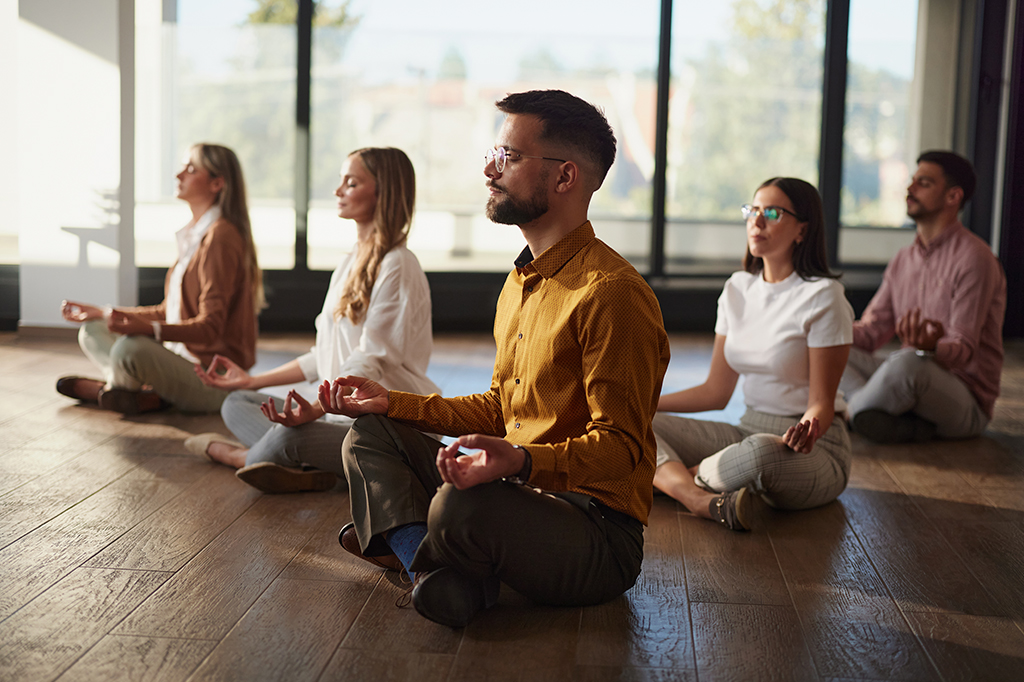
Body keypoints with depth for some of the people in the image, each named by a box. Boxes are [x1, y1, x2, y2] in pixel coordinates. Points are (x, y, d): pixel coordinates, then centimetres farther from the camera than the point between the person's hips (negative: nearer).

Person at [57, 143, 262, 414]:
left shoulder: (221, 236, -17)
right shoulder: (194, 234, 14)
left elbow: (210, 327, -23)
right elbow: (167, 312, 21)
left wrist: (150, 329, -39)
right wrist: (101, 313, 22)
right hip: (185, 360, 10)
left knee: (130, 347, -34)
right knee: (92, 333, 13)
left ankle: (107, 387, -1)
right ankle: (149, 395, -11)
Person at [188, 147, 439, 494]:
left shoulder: (398, 267, -13)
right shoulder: (350, 264, 17)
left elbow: (369, 364, -22)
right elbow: (324, 356, 20)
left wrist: (315, 409, -37)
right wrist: (252, 380, 20)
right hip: (340, 412, 10)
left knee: (289, 437, -35)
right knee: (237, 403, 4)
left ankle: (230, 453, -3)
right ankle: (302, 466, -24)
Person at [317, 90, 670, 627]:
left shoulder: (611, 292, -18)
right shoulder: (522, 281, 14)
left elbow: (621, 444, -21)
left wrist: (522, 461, -37)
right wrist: (391, 402, 17)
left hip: (598, 532, -9)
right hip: (523, 497, 10)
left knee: (463, 504, -37)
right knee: (369, 435, 11)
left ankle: (406, 544, -1)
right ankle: (431, 564, -14)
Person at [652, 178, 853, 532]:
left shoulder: (822, 297, -11)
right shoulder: (738, 289, 8)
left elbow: (821, 401, -13)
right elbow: (716, 391, 12)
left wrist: (806, 431, -36)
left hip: (815, 449, -6)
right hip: (747, 432, 6)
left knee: (761, 452, -42)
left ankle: (669, 478, -14)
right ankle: (703, 502, -37)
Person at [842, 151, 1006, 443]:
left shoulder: (974, 258, -11)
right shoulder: (903, 259, 13)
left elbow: (963, 350, -19)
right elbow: (871, 331, 11)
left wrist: (930, 347, -41)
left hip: (965, 400, -7)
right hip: (912, 382, 7)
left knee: (908, 362, -40)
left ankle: (852, 415, -14)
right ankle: (906, 426, -27)